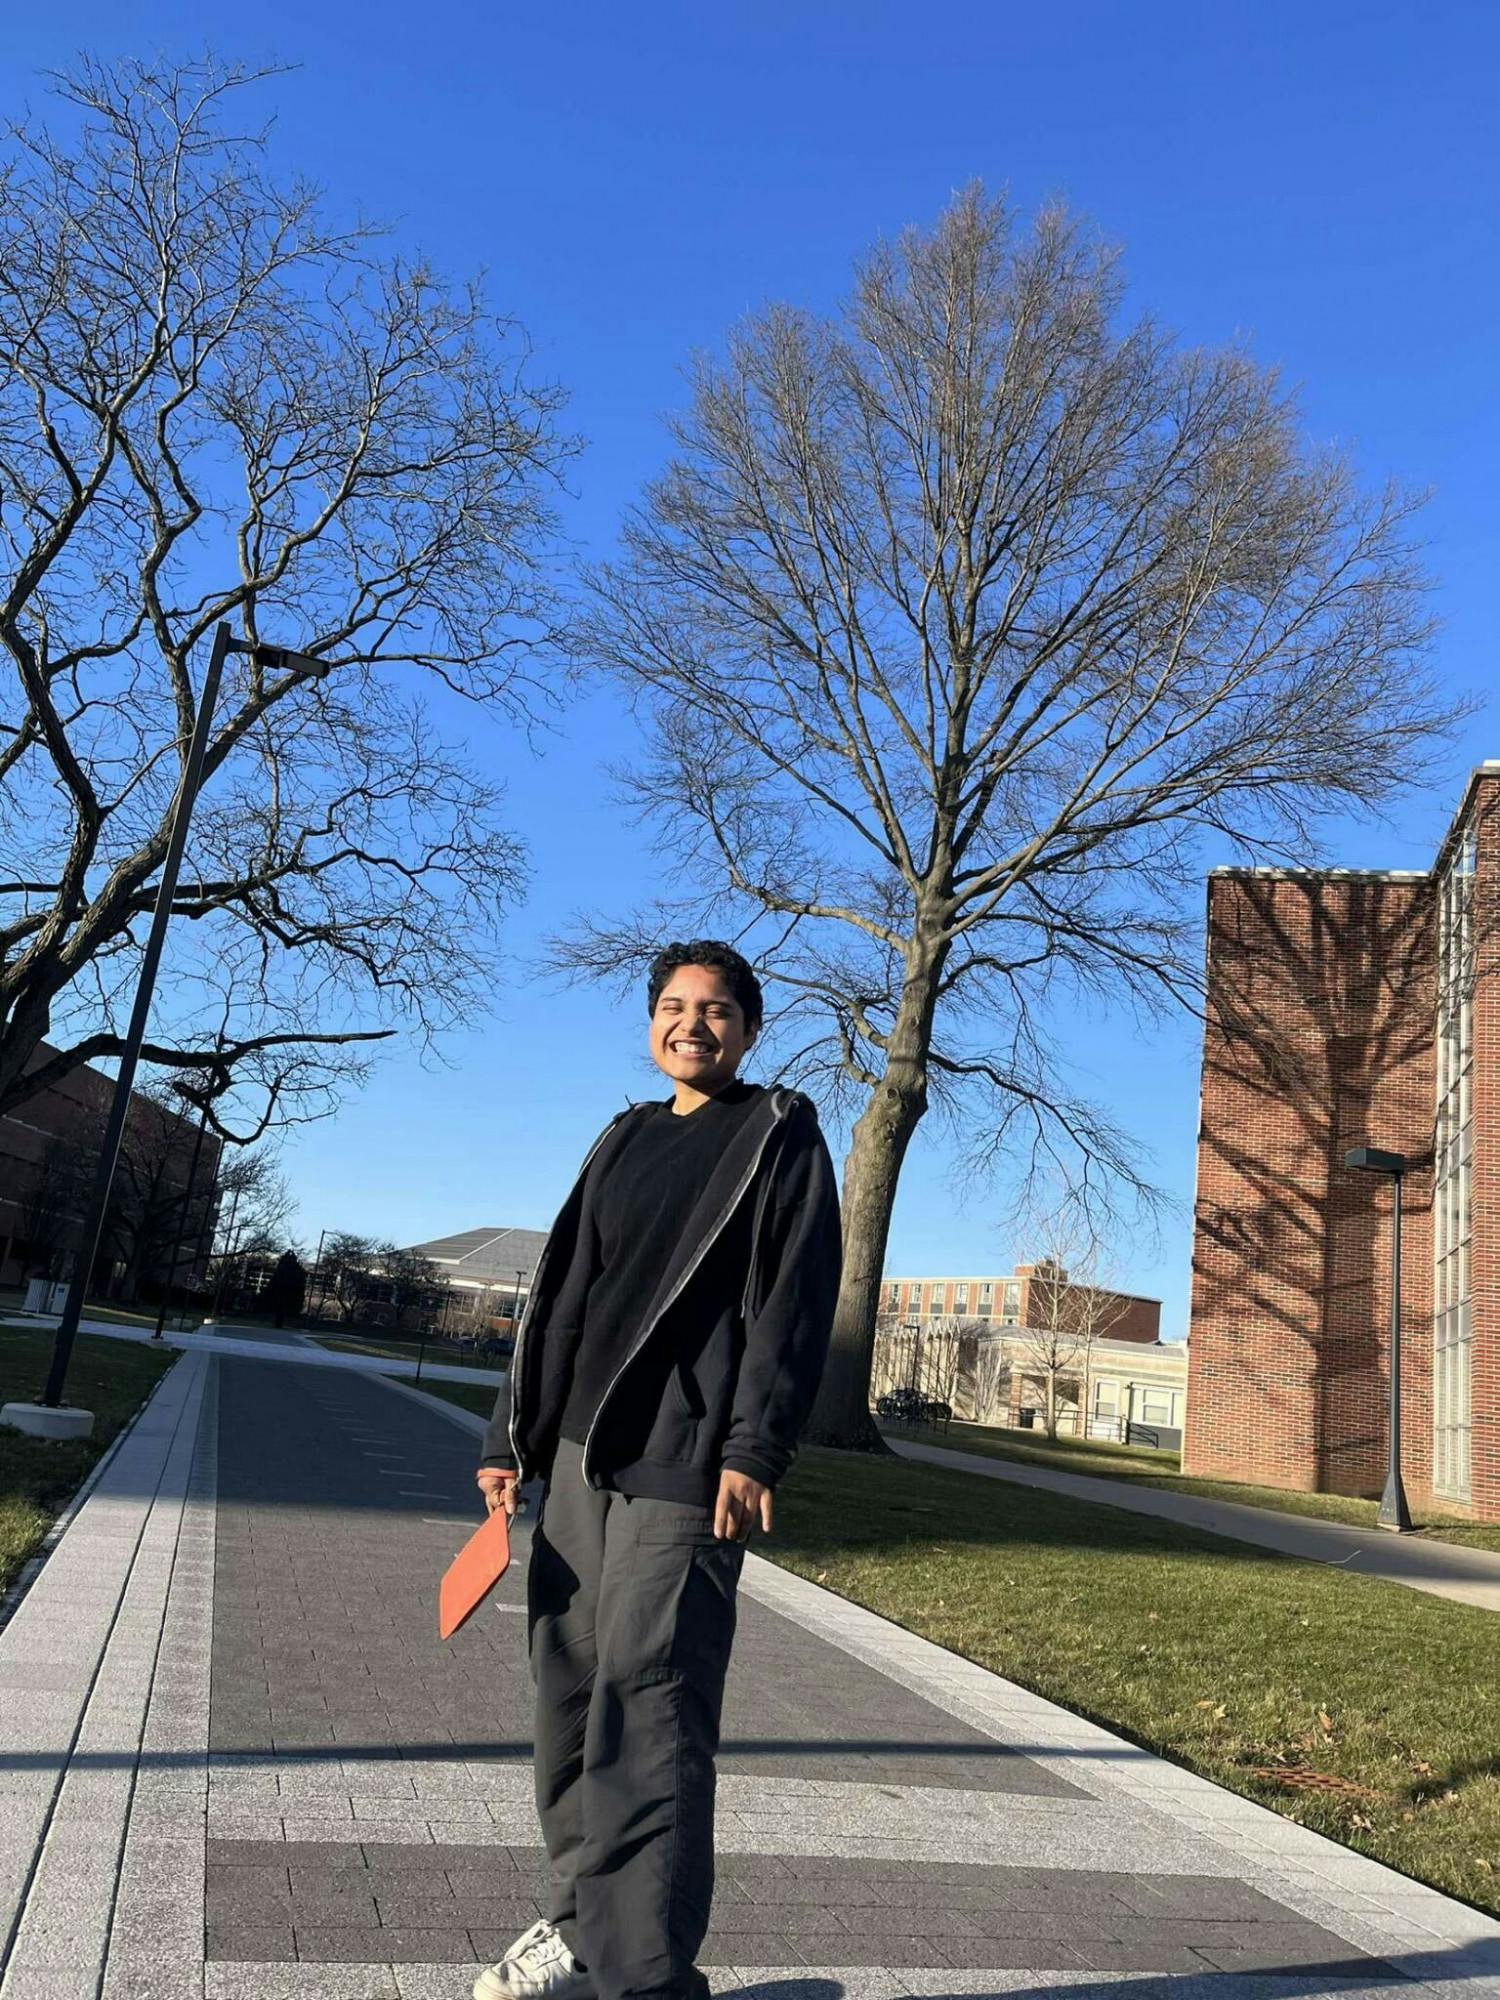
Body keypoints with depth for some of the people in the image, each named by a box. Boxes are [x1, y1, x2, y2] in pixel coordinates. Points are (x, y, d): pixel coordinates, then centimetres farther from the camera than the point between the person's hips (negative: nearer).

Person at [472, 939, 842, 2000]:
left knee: (645, 1706, -9)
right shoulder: (623, 1140, 18)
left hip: (683, 1467, -6)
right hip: (579, 1454, 7)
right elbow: (561, 1291, 18)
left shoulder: (779, 1135, 1)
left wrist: (755, 1448, -17)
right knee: (570, 1691, 11)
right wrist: (510, 1434, 14)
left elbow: (794, 1303, -8)